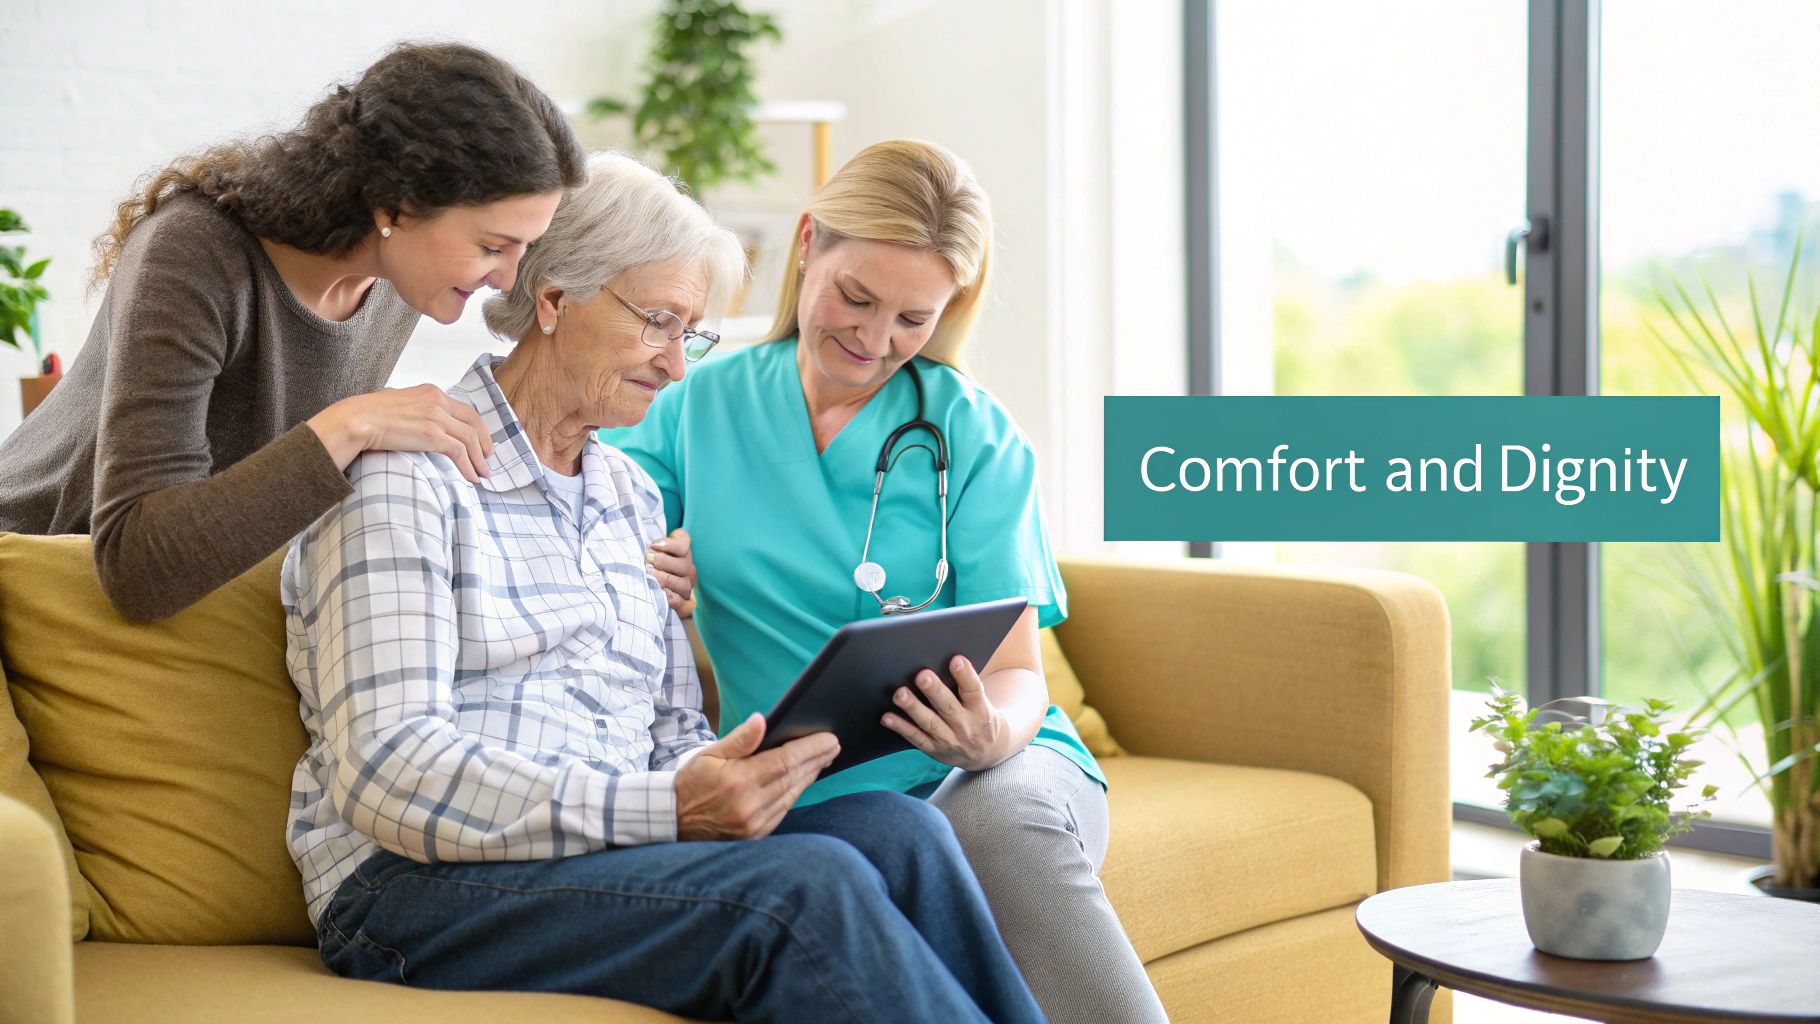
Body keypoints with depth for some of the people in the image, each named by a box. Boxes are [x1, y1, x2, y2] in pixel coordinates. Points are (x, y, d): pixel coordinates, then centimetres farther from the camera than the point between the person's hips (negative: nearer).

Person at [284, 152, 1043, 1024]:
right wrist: (665, 807, -26)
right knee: (807, 885, -30)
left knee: (895, 830, -22)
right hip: (424, 888, -6)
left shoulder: (630, 495, 21)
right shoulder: (405, 475, -4)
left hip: (616, 855, 7)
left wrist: (731, 781, -6)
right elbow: (388, 772, -15)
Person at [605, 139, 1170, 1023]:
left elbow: (1016, 674, -1)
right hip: (802, 801, 1)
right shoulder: (698, 409, 8)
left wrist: (991, 733, -25)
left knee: (1006, 818, -36)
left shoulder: (975, 439, 5)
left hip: (988, 776, 0)